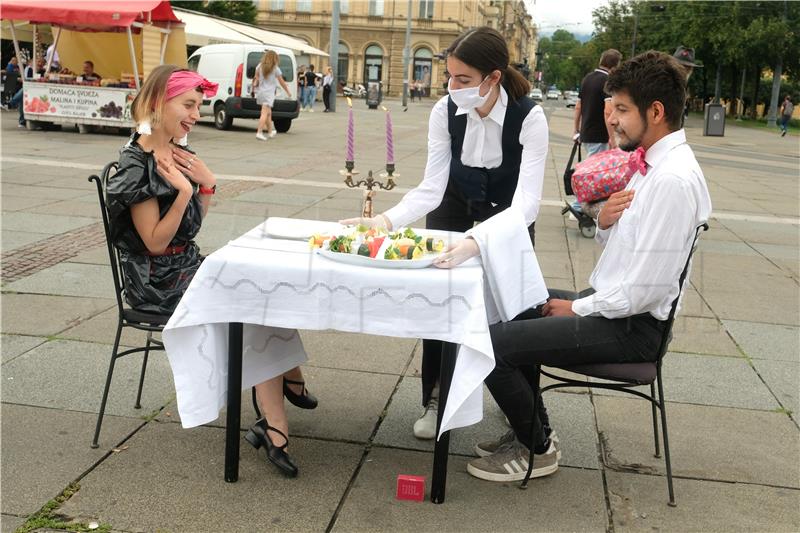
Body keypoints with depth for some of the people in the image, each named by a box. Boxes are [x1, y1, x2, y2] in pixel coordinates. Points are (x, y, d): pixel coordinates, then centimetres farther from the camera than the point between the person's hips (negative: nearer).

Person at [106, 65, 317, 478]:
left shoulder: (175, 155, 8)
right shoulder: (137, 164, -16)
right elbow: (156, 243, -18)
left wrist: (206, 184, -1)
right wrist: (183, 191, -25)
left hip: (189, 267, 8)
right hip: (159, 284, -8)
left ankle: (273, 426, -4)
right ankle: (274, 427, -7)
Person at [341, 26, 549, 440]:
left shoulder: (529, 117, -32)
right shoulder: (445, 111, -23)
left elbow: (527, 201, -41)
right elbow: (431, 187, -23)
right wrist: (387, 220, -42)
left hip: (508, 215, -2)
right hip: (454, 209, 2)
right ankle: (436, 400, 7)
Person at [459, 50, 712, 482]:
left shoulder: (674, 180, -24)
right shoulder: (652, 163, 7)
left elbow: (645, 289, -25)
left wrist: (577, 308, -12)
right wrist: (605, 223, -5)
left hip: (629, 326, -10)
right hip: (608, 302, 10)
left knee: (494, 345, -15)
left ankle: (537, 450, 8)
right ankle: (529, 428, 29)